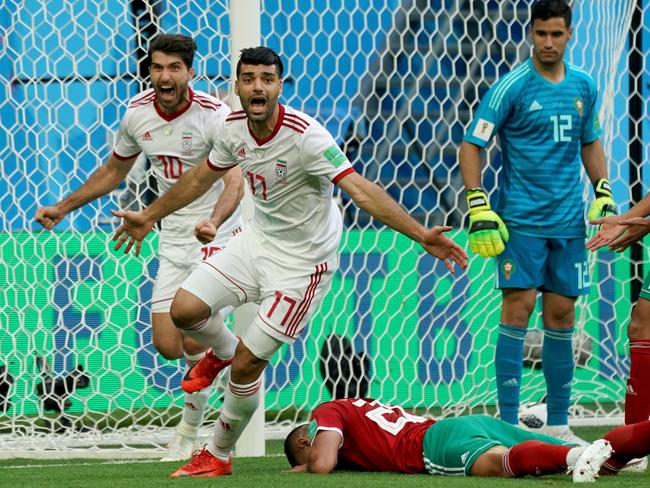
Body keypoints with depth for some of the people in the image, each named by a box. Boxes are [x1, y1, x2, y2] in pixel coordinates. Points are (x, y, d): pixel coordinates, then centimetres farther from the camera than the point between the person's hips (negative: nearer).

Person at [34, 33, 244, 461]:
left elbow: (234, 182, -28)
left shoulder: (214, 115, -17)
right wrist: (64, 207, 18)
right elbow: (115, 170, 18)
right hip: (174, 239, 5)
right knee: (168, 344, -3)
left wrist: (213, 223, -47)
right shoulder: (138, 113, 0)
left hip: (217, 235, -5)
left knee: (194, 341, -15)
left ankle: (190, 430, 7)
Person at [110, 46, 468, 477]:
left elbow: (361, 190, -35)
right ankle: (221, 352, 31)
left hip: (303, 262, -6)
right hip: (258, 241, 6)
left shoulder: (305, 136, -28)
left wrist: (421, 234, -45)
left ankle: (219, 456, 18)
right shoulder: (233, 128, -6)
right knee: (184, 310, -6)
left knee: (247, 365, -5)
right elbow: (202, 177, 14)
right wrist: (150, 216, 26)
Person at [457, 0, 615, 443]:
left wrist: (604, 193, 11)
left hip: (569, 221, 5)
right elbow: (471, 145, -6)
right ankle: (508, 426, -7)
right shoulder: (512, 87, -7)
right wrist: (478, 207, -13)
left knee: (561, 315, 7)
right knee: (518, 308, -10)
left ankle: (558, 425, 14)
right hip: (521, 219, -5)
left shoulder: (584, 87, 8)